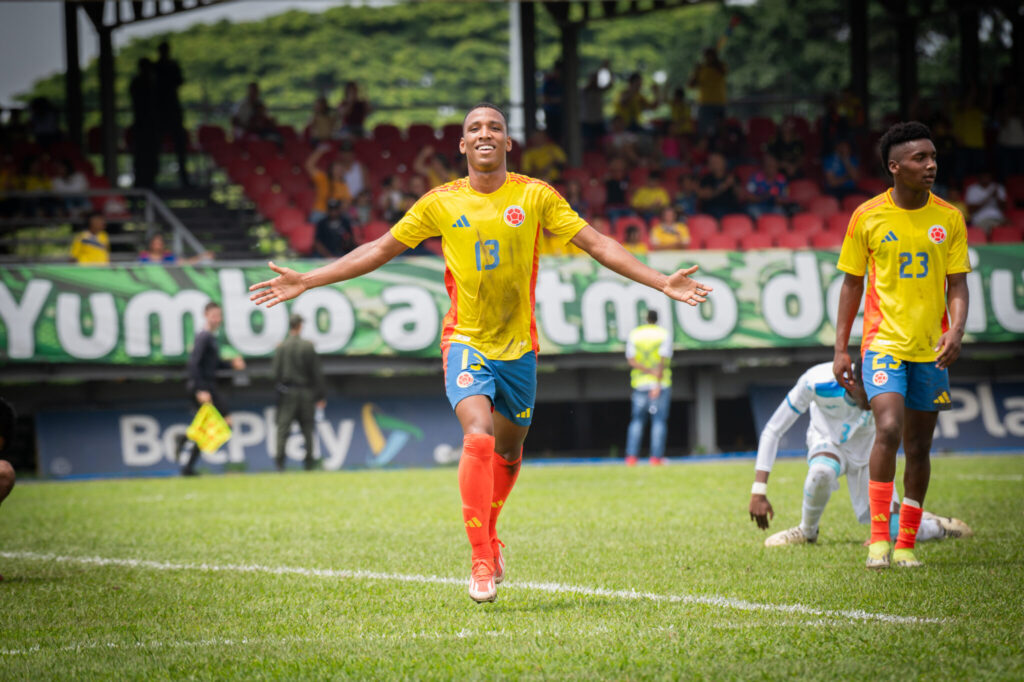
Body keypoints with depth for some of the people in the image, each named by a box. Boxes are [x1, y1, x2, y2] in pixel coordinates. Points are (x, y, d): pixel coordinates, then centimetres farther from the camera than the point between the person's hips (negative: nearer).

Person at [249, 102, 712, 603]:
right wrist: (304, 282, 4)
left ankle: (489, 534, 41)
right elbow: (379, 250, 7)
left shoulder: (535, 196, -1)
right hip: (465, 341, -2)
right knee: (478, 436, -23)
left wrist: (663, 283, -7)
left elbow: (597, 244, 0)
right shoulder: (441, 203, -1)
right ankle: (481, 561, -20)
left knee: (509, 449, 12)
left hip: (518, 345, 2)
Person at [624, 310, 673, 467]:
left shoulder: (634, 334, 7)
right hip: (660, 383, -2)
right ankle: (656, 457, -8)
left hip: (639, 383, 2)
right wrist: (658, 384, -15)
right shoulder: (664, 334, -1)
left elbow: (631, 361, -4)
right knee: (659, 420, -1)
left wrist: (650, 371, -9)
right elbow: (662, 361, -11)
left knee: (637, 420, 6)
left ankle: (631, 456, -4)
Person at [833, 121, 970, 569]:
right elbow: (852, 284, 6)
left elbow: (957, 284, 4)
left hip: (931, 348, 3)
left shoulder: (948, 218, 3)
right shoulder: (867, 217, -1)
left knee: (919, 447, 6)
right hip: (884, 342, -2)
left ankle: (906, 544, 17)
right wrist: (840, 348, 2)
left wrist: (956, 330, -14)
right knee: (888, 429, -21)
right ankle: (879, 537, -14)